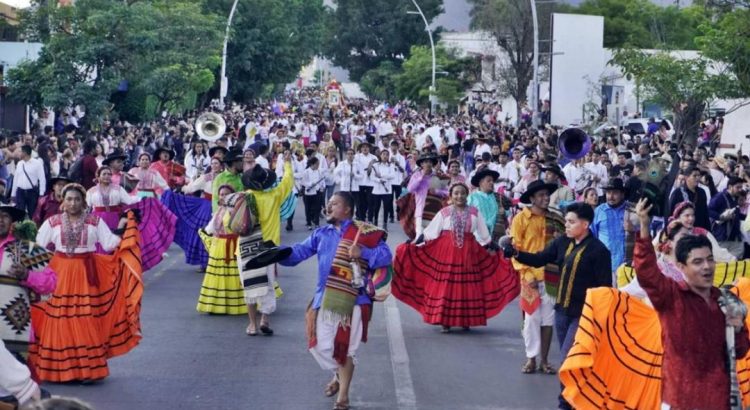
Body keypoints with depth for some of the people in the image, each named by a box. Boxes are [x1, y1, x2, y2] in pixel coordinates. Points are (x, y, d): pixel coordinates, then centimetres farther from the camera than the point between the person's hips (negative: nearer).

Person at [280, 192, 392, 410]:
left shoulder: (365, 232, -4)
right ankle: (339, 376, 38)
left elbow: (385, 256, -10)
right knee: (321, 346, 8)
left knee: (345, 347, 1)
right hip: (325, 299, 5)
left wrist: (362, 252, -25)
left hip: (352, 300, -5)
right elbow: (300, 251, 5)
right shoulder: (321, 233, 12)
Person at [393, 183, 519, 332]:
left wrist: (491, 248, 10)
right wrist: (416, 242, -4)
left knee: (467, 286, 1)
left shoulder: (475, 213, 7)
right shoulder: (444, 213, 2)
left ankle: (466, 320, 12)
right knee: (445, 285, -4)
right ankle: (445, 321, 3)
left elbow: (484, 234, 13)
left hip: (468, 254, 1)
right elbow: (430, 232, 3)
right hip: (446, 253, -1)